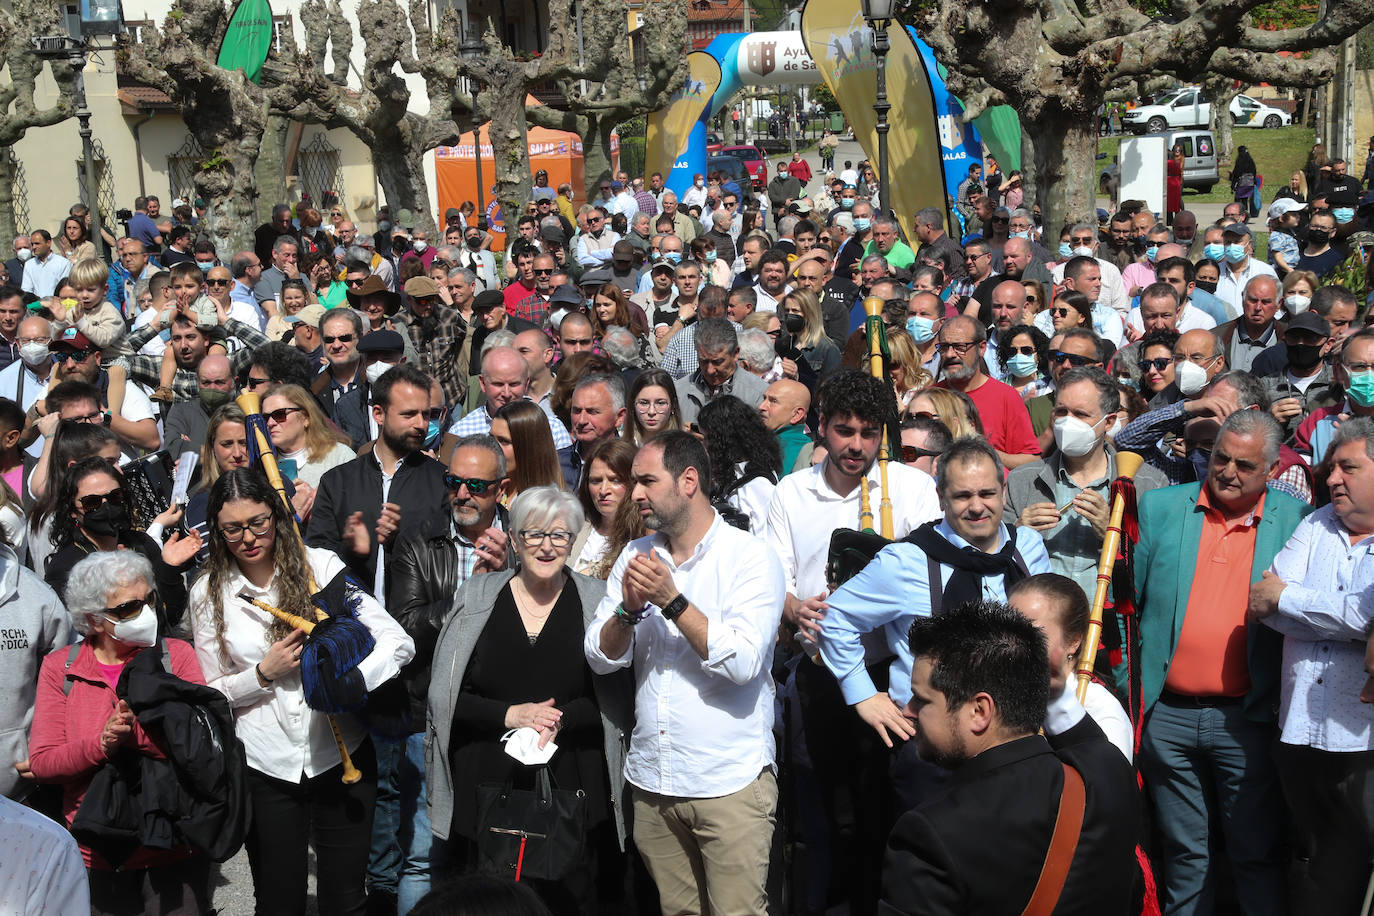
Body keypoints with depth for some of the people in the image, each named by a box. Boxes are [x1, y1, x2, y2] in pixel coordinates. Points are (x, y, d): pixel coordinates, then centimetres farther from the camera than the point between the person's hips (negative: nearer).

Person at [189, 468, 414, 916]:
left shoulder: (320, 566, -6)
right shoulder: (208, 594, 0)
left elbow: (398, 642, -12)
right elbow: (209, 693, 6)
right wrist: (263, 674, -12)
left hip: (340, 755, -1)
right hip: (265, 768, 1)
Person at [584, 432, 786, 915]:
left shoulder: (751, 557, -8)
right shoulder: (635, 557, 9)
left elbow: (743, 662, -20)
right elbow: (600, 657, 3)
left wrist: (672, 601, -22)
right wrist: (628, 609, -16)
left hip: (730, 782, -5)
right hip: (652, 781, 5)